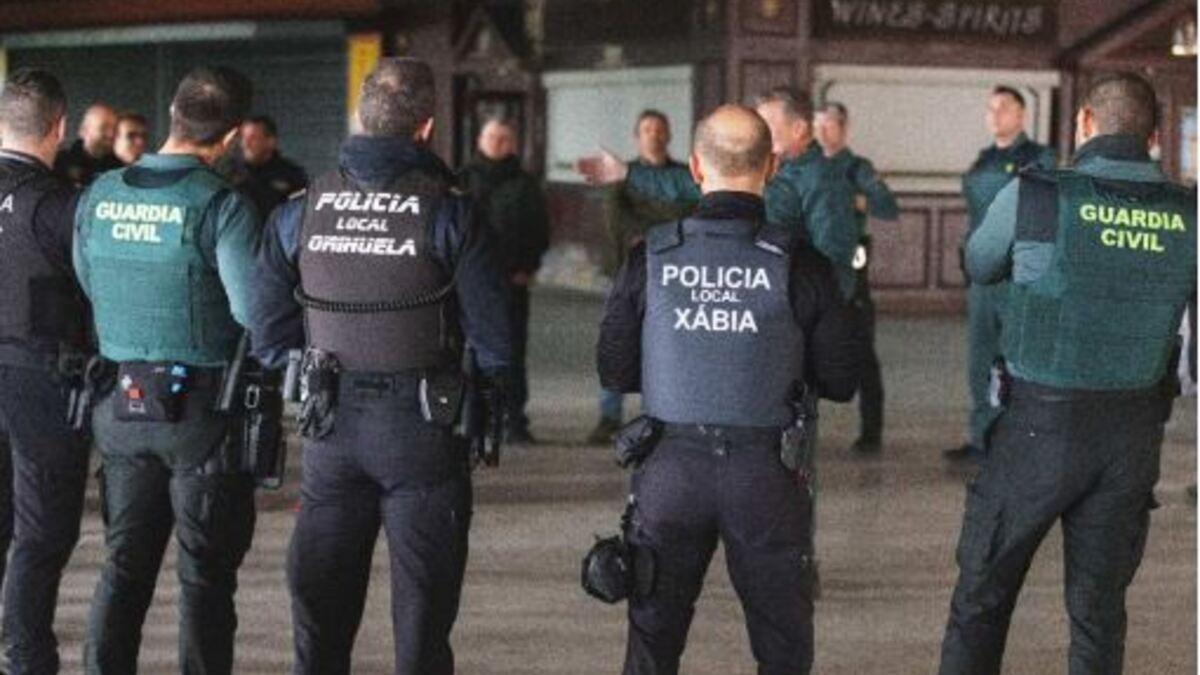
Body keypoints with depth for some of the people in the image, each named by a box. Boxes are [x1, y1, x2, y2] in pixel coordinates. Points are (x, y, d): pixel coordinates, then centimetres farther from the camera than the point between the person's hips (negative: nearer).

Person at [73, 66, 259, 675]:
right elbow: (255, 307, -21)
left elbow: (87, 290, 10)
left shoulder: (98, 197, 1)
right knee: (205, 573, 4)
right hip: (203, 409, -5)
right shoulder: (220, 205, -16)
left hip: (121, 403, 5)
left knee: (125, 563, 14)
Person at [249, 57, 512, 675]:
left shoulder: (301, 210, 1)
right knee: (421, 602, 5)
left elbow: (269, 328, 3)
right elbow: (490, 330, -10)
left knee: (320, 599, 14)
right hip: (421, 422, -3)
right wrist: (493, 408, 6)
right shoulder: (448, 212, -10)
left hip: (330, 424, 3)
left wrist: (306, 385, 14)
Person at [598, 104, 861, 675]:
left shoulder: (649, 259, -4)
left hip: (670, 469, 1)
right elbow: (841, 382, -2)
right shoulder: (800, 264, -8)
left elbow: (614, 372, 2)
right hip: (766, 475, -1)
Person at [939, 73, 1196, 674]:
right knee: (1099, 607, 12)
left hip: (1040, 426, -3)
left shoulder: (1032, 197, -11)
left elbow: (979, 267, 8)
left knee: (981, 598, 11)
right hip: (1134, 437, 3)